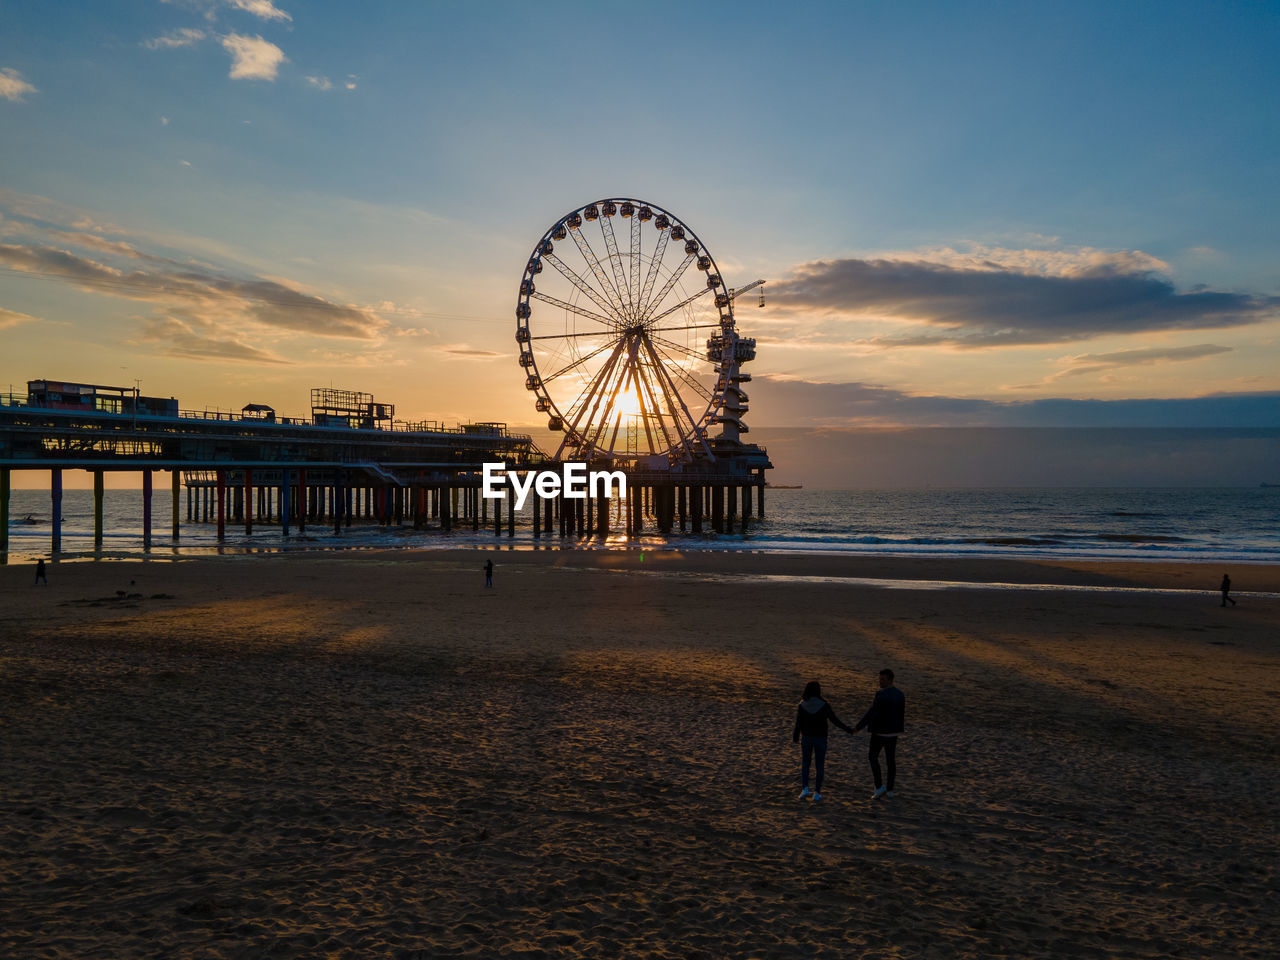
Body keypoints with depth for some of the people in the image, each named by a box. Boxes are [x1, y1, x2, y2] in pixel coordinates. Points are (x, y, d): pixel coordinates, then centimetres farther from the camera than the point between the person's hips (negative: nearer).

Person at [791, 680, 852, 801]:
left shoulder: (802, 706, -11)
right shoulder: (824, 705, -15)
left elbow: (798, 724, -7)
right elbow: (834, 720, -8)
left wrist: (795, 737, 11)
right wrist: (847, 730, 5)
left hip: (806, 737, 1)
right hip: (820, 738, -1)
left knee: (805, 764, 16)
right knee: (819, 765, 12)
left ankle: (805, 789, 3)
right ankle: (817, 793, 13)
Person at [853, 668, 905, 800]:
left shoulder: (881, 694, -23)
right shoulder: (900, 694, 2)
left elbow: (872, 713, -25)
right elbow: (901, 714, 10)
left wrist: (858, 726, -17)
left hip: (880, 731, -7)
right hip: (893, 731, 7)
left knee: (872, 757, 10)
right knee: (890, 759, 14)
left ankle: (879, 787, 3)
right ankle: (890, 790, 20)